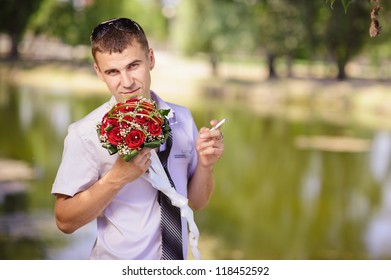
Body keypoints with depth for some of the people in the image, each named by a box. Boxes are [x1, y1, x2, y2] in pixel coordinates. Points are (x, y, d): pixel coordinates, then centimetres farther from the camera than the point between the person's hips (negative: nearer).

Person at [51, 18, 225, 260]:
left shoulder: (182, 119, -5)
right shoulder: (87, 133, -16)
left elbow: (196, 202, 3)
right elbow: (65, 221, -16)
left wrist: (205, 165, -15)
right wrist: (118, 177, -27)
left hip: (175, 262, 4)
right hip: (116, 269, -4)